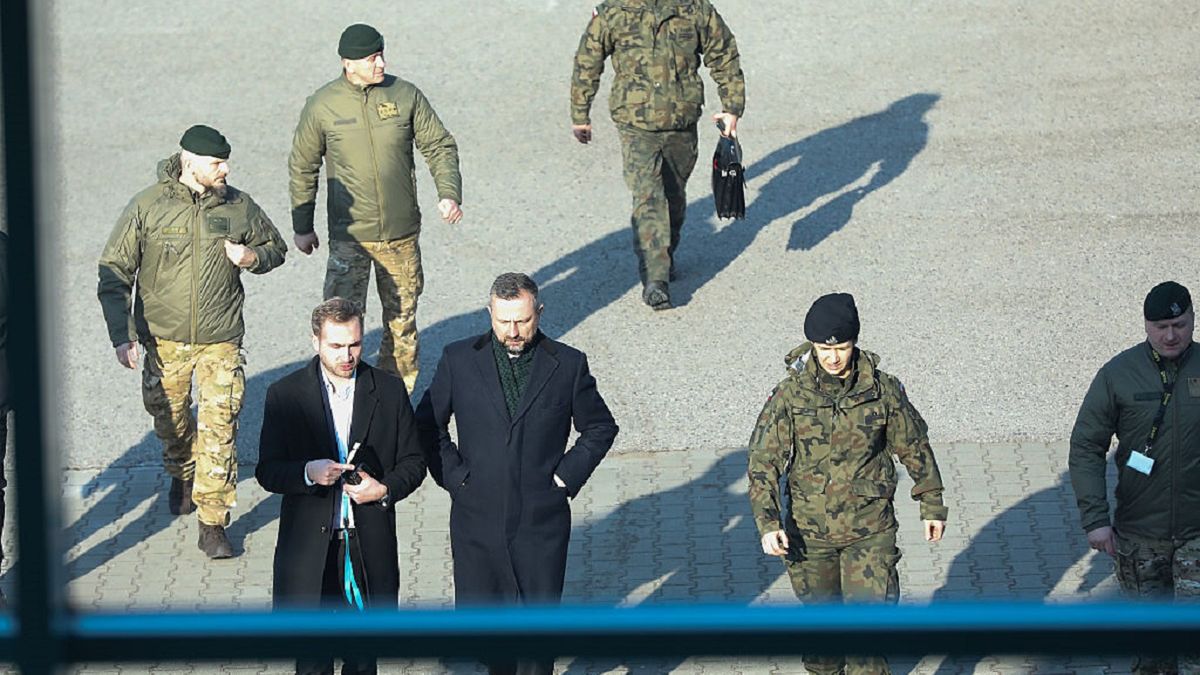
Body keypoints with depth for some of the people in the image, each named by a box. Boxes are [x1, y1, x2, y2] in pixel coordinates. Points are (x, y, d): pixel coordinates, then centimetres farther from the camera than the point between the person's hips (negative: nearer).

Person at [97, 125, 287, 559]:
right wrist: (122, 334, -12)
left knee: (219, 428, -9)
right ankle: (183, 473, 49)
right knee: (169, 418, 17)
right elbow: (114, 274, -5)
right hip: (163, 339, 0)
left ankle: (212, 520, -3)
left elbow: (275, 247, 16)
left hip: (220, 340, 0)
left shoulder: (239, 206, -2)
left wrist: (252, 257, -8)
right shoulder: (147, 207, -8)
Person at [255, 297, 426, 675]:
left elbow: (413, 461, 7)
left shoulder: (389, 392, 0)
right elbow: (267, 472, -4)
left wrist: (385, 489, -14)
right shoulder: (285, 395, -4)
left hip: (369, 545, 1)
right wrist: (308, 473, -25)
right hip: (309, 545, -1)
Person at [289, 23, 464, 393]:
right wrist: (302, 227, 9)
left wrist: (449, 193, -12)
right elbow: (302, 168, 6)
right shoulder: (323, 105, -5)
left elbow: (440, 146, 5)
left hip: (401, 234, 2)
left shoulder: (406, 96, -3)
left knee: (402, 320, 11)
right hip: (349, 236, -2)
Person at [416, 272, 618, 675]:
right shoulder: (459, 360, -1)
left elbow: (600, 428, 8)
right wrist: (453, 475, -3)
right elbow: (427, 424, 8)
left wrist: (567, 476, -2)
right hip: (477, 521, 1)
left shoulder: (568, 365, -3)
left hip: (541, 524, -1)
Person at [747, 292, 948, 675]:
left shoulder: (882, 390, -8)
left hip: (869, 528, -1)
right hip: (809, 528, 1)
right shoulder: (790, 395, -10)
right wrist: (768, 523, -21)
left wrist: (932, 504, 12)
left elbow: (914, 447, 6)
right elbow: (763, 460, -10)